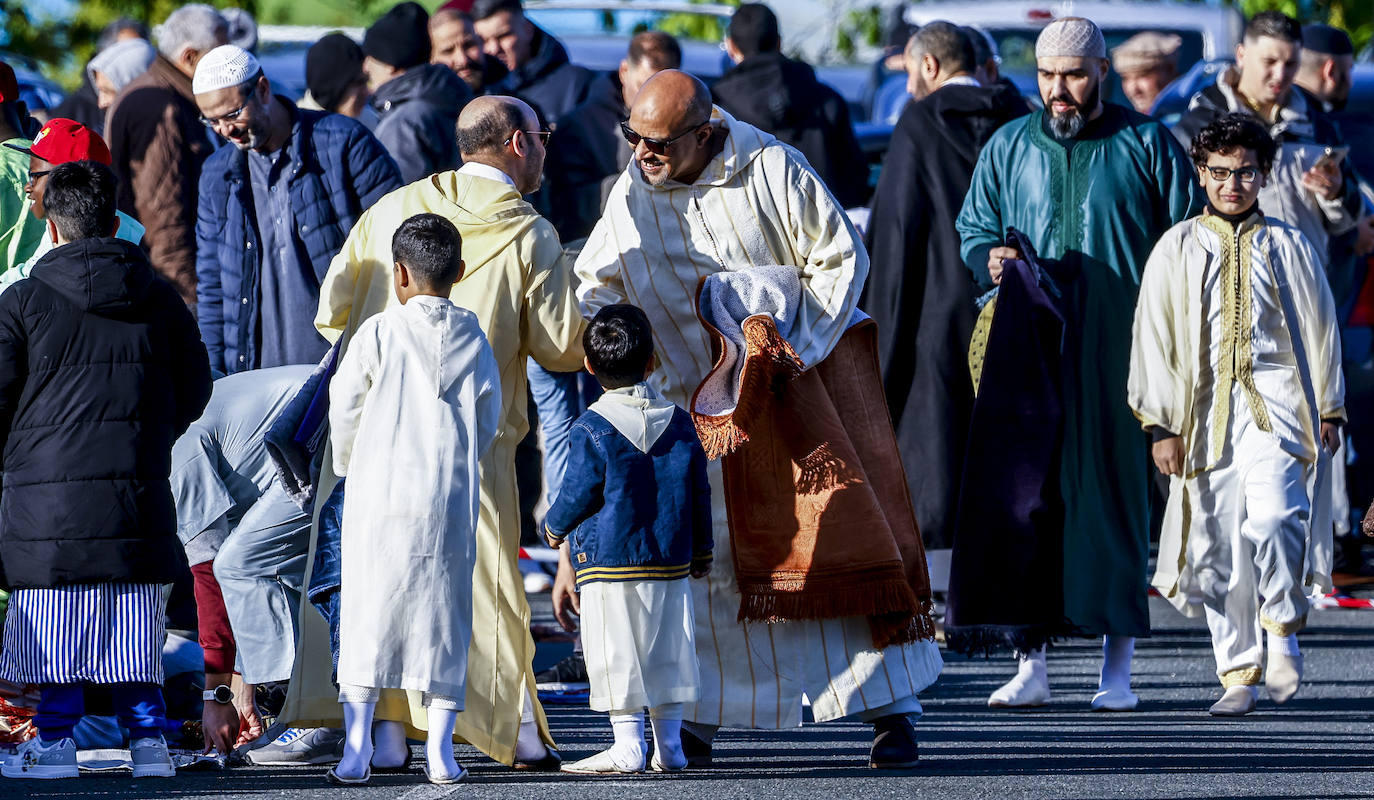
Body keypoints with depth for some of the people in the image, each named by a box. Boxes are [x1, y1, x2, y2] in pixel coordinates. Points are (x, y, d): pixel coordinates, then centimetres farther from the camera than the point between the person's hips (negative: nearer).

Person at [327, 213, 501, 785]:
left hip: (381, 497, -2)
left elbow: (343, 407, 2)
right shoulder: (473, 338, 5)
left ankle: (356, 749, -3)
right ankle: (439, 748, 2)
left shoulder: (380, 333, -4)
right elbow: (489, 421, 11)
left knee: (367, 614, 2)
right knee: (445, 615, 6)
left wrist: (348, 464, 21)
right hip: (451, 501, 2)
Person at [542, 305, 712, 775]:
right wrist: (701, 550, 23)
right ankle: (670, 744, 13)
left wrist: (555, 528, 14)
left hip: (609, 560, -5)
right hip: (672, 563, 5)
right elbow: (699, 493, 10)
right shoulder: (679, 423, 4)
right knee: (667, 651, 11)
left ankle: (628, 746, -3)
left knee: (617, 655, -2)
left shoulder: (592, 429, -11)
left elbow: (579, 494, -7)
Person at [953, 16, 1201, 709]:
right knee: (1021, 491, -7)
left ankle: (1117, 667, 0)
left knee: (1115, 491, -5)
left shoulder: (1146, 146, 6)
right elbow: (972, 229, 20)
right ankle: (1029, 664, -4)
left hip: (1118, 352, -2)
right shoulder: (1009, 148, 14)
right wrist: (990, 258, -4)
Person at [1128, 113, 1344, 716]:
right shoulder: (1177, 250, 8)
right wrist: (1161, 425, 1)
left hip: (1276, 400, -1)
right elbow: (1154, 339, 7)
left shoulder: (1287, 247, 8)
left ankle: (1282, 629, 0)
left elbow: (1319, 329, 14)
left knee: (1273, 516, -22)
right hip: (1207, 408, 1)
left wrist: (1328, 412, 11)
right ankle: (1238, 672, 9)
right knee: (1218, 541, 0)